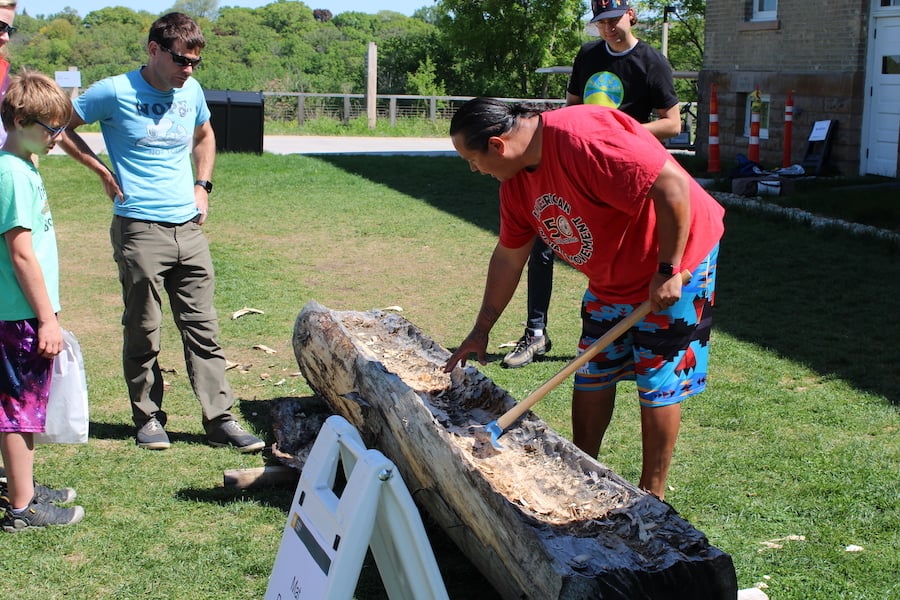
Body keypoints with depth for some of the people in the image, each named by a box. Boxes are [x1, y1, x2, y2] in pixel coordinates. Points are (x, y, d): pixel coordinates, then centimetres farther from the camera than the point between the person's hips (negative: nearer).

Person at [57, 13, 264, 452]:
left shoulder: (191, 91, 8)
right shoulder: (115, 92, -7)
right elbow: (61, 127, 2)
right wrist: (104, 173, -2)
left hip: (189, 228, 5)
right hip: (140, 230, -5)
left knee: (203, 328, 5)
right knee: (143, 332, 5)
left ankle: (220, 420, 9)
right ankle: (147, 418, 19)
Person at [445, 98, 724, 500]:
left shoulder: (582, 139, -32)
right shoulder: (517, 181, -2)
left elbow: (672, 184, -34)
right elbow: (508, 257, 9)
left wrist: (668, 271, -28)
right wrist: (481, 331, 10)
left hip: (676, 261, -8)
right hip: (610, 277, 8)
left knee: (657, 381, -1)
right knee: (591, 373, 11)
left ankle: (652, 496, 11)